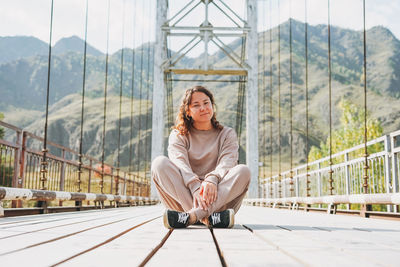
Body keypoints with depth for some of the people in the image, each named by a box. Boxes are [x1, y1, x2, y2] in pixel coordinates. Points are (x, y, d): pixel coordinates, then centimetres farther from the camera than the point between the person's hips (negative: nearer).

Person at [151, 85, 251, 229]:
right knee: (160, 163, -21)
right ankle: (208, 217, -38)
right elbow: (180, 163, -9)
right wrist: (195, 186, -30)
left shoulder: (227, 134, 13)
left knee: (243, 170, -25)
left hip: (219, 199, 0)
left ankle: (191, 216, -40)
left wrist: (212, 179, -30)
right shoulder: (178, 135, 11)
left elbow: (227, 162, -7)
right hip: (185, 195, 0)